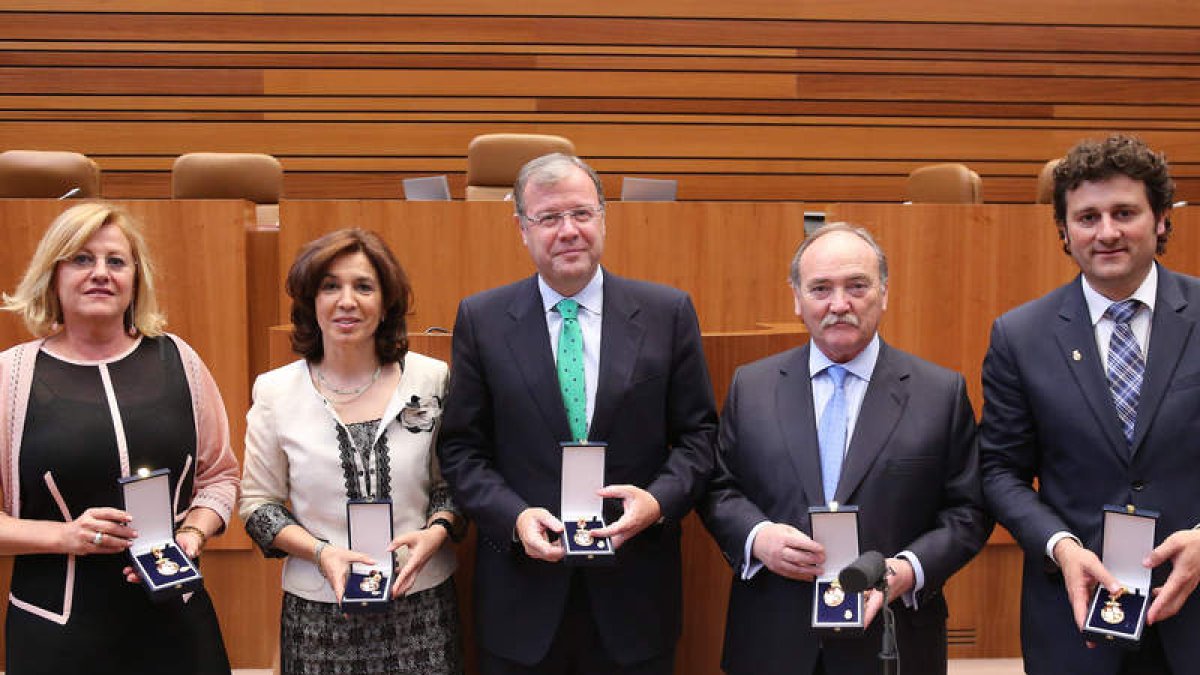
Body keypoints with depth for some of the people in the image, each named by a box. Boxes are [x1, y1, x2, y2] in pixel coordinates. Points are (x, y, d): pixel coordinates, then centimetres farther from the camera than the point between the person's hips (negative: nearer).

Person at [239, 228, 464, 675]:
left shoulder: (432, 379, -1)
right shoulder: (275, 392, -1)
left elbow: (454, 482, 7)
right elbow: (257, 502, 4)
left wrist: (436, 532, -12)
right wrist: (320, 552, -12)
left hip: (421, 601, 0)